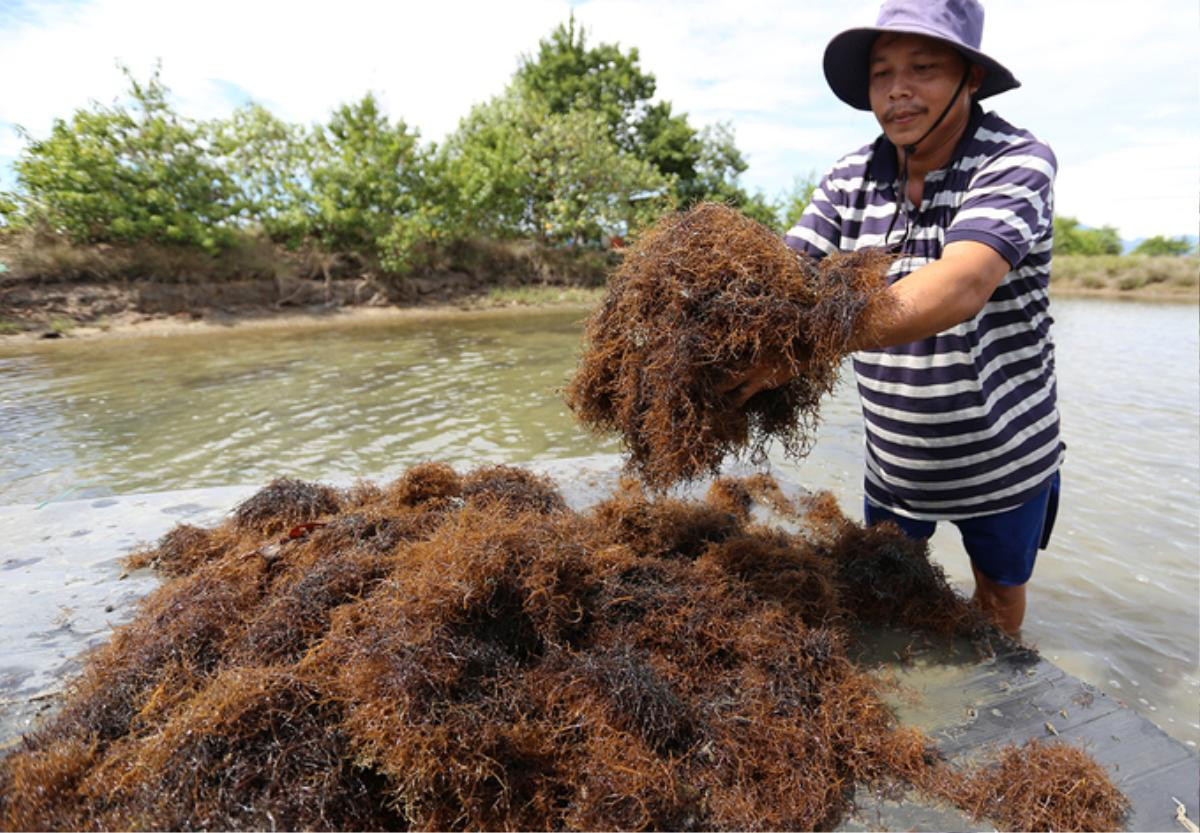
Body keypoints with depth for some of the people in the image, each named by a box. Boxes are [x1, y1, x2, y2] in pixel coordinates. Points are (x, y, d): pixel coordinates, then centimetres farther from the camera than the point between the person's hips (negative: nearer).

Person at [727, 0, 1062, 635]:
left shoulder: (1016, 161, -20)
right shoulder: (851, 179, -6)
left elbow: (961, 286, -38)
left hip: (1004, 458, -3)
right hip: (891, 459, 3)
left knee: (1000, 589, 21)